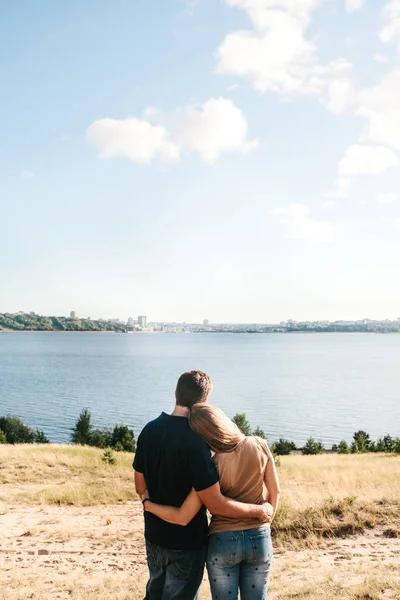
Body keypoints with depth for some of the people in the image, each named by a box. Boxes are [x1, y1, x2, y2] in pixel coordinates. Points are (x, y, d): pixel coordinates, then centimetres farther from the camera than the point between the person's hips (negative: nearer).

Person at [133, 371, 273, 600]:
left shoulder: (149, 430, -5)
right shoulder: (194, 442, -27)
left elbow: (141, 486, 6)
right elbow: (215, 504, -25)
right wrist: (259, 510, -12)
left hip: (154, 536, 6)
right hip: (186, 543, -6)